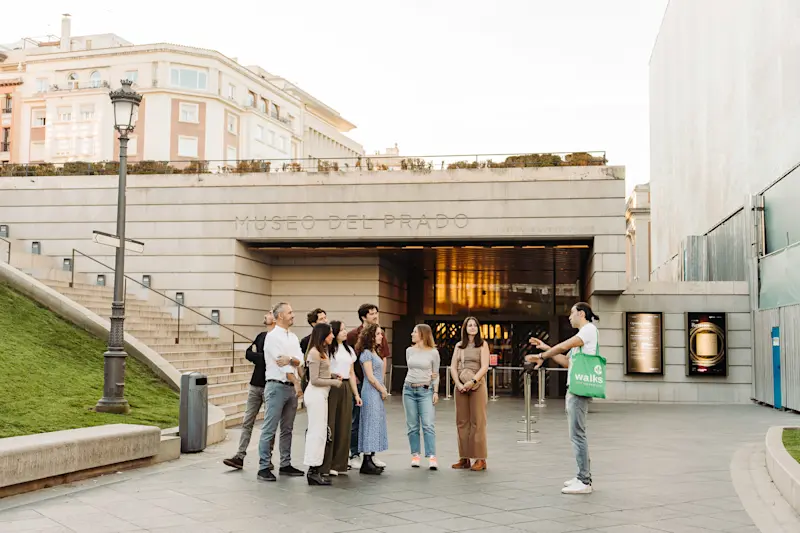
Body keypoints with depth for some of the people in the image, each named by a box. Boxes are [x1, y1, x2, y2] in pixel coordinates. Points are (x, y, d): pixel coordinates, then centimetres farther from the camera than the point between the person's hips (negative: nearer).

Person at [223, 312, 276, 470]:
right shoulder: (261, 336, 13)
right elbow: (248, 354, 6)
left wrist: (255, 355, -6)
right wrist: (261, 358, -9)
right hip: (255, 384, 7)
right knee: (247, 422, 4)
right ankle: (240, 457, 6)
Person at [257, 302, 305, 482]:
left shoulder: (293, 337, 15)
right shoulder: (273, 336, -7)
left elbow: (300, 360, 3)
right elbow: (281, 363, -13)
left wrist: (290, 359, -19)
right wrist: (296, 383, -13)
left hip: (291, 387, 7)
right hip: (277, 386, -7)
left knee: (287, 429, 11)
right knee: (269, 429, -6)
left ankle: (285, 465, 17)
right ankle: (264, 467, -4)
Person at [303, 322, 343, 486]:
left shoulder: (322, 351, 14)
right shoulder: (315, 353, -15)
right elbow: (314, 380, -16)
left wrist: (332, 375, 7)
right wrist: (334, 382, -9)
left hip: (321, 394, 10)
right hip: (316, 394, -10)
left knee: (317, 432, 10)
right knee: (318, 432, -6)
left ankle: (314, 471, 14)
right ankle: (313, 471, -3)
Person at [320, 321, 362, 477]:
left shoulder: (349, 350, 18)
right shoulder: (328, 349, -3)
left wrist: (356, 394, 16)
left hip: (346, 389, 6)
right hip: (331, 388, -6)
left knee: (344, 427, 6)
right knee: (329, 426, -5)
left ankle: (339, 464, 15)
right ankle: (325, 465, 1)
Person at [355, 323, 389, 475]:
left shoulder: (375, 352, 17)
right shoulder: (366, 353, -11)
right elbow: (370, 377, -16)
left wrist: (383, 390, 9)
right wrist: (383, 391, -8)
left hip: (378, 393, 9)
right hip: (371, 392, -9)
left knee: (376, 425, 10)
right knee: (371, 424, -7)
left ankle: (370, 460, 14)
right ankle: (367, 463, -5)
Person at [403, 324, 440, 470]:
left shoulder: (433, 352, -1)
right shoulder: (409, 351, 7)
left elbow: (436, 374, 3)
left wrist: (436, 392, -3)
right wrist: (427, 375, 6)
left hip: (425, 391, -3)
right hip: (409, 390, 3)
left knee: (428, 425, -9)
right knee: (412, 425, 5)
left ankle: (432, 457, -9)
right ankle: (415, 455, 13)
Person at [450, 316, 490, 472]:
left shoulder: (482, 344, 4)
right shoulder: (459, 346, 14)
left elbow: (484, 367, -6)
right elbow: (453, 367, 8)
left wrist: (472, 381, -17)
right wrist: (458, 384, -7)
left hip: (477, 385, -4)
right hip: (460, 386, 4)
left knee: (477, 422, -5)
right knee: (462, 422, 3)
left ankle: (480, 459, -3)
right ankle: (464, 459, 7)